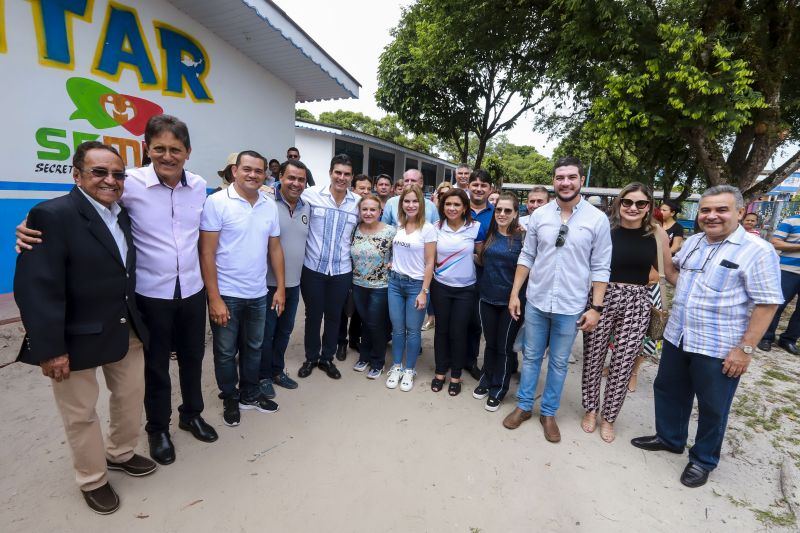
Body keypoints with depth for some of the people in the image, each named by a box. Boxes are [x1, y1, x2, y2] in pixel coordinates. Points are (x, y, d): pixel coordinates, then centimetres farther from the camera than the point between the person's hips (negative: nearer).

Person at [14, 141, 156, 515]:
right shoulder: (52, 215, -17)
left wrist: (137, 320, 11)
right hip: (78, 338, -6)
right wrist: (50, 348, -20)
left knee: (131, 398, 20)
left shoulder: (123, 214, 5)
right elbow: (37, 289, -20)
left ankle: (121, 453, 45)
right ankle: (93, 480, 35)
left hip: (127, 330, 7)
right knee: (81, 414, 13)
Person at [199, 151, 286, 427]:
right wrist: (214, 298, -16)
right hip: (226, 294, -4)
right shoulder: (217, 202, -12)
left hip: (258, 294, 4)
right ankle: (230, 399, 34)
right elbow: (207, 253, -13)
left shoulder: (270, 205, 3)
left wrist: (281, 288, 3)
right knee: (226, 352, 13)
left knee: (254, 348, 19)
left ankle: (250, 394, 39)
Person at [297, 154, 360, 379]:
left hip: (342, 271, 2)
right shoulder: (312, 194, -8)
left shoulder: (358, 202, 0)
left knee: (334, 316, 14)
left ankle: (327, 358, 33)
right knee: (313, 315, 12)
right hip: (312, 268, -2)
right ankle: (311, 357, 33)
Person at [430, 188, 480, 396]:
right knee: (442, 329, 11)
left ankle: (456, 376, 24)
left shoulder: (475, 227, -8)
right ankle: (440, 372, 28)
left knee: (457, 332, 5)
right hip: (440, 287, 2)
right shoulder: (436, 227, -2)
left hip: (465, 289, -1)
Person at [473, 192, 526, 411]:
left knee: (505, 347, 9)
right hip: (487, 297, 4)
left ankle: (498, 390, 26)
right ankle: (486, 380, 36)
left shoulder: (522, 237, -9)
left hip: (511, 300, -3)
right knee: (490, 343, 18)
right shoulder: (488, 233, 3)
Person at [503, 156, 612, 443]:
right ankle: (523, 406, 32)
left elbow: (600, 268, -4)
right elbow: (527, 256, 3)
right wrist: (514, 293, 1)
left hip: (571, 307, -1)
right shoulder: (539, 215, -1)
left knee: (559, 363, 13)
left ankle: (548, 413, 32)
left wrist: (596, 307, -7)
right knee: (531, 357, 15)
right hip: (536, 301, 2)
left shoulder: (597, 219, -6)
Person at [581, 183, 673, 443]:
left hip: (637, 303, 1)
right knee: (593, 358, 8)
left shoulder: (657, 234, 1)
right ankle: (591, 409, 30)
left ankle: (609, 417, 28)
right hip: (602, 298, -1)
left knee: (623, 364, 7)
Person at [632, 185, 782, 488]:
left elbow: (767, 304, -14)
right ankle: (669, 438, 42)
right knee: (668, 391, 20)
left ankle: (703, 460, 32)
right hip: (676, 338, 6)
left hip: (718, 349, -6)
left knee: (712, 408, 12)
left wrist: (745, 348, -18)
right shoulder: (693, 242, 6)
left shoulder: (757, 251, -13)